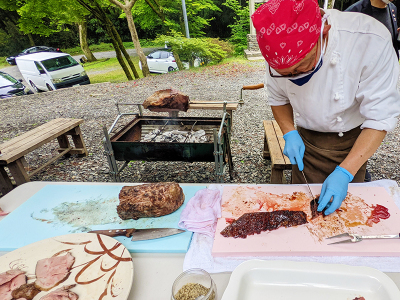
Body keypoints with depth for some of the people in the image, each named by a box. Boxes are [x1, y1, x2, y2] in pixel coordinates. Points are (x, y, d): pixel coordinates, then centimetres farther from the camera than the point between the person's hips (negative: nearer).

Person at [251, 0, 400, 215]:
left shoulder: (370, 41, -30)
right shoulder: (280, 55, -20)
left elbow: (380, 118, -25)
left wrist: (344, 173, -31)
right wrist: (289, 133, -16)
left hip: (351, 143, -1)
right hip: (305, 142, 2)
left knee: (342, 206, 15)